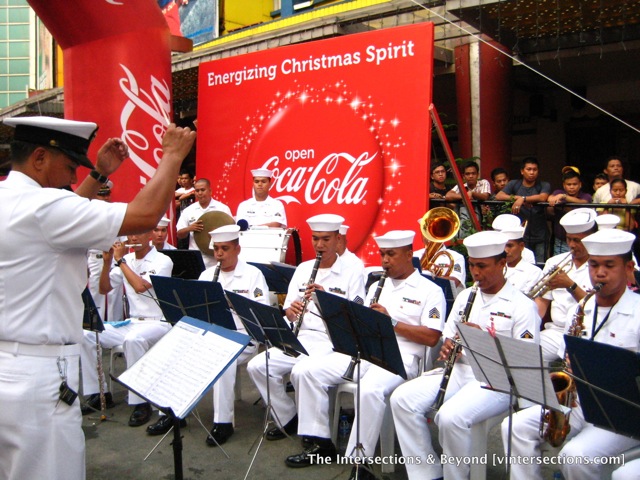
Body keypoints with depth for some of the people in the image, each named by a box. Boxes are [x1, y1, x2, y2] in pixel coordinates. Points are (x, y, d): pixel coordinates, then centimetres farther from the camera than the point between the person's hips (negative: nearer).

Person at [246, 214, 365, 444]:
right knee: (257, 366, -13)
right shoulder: (303, 269, 14)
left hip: (331, 341, -5)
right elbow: (289, 313, 12)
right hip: (300, 337, 6)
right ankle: (288, 419, 6)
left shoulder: (353, 274, 0)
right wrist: (292, 310, -13)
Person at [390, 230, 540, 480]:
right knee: (402, 398, -14)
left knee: (451, 417, -32)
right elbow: (448, 338, 18)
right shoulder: (465, 296, 15)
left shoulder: (522, 305, -4)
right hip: (459, 370, 6)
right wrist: (448, 348, -6)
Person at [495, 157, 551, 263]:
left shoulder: (544, 185, 7)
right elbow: (498, 196, -3)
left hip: (539, 235, 0)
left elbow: (543, 197, -15)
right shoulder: (514, 184, 10)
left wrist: (523, 198, -19)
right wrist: (517, 197, -14)